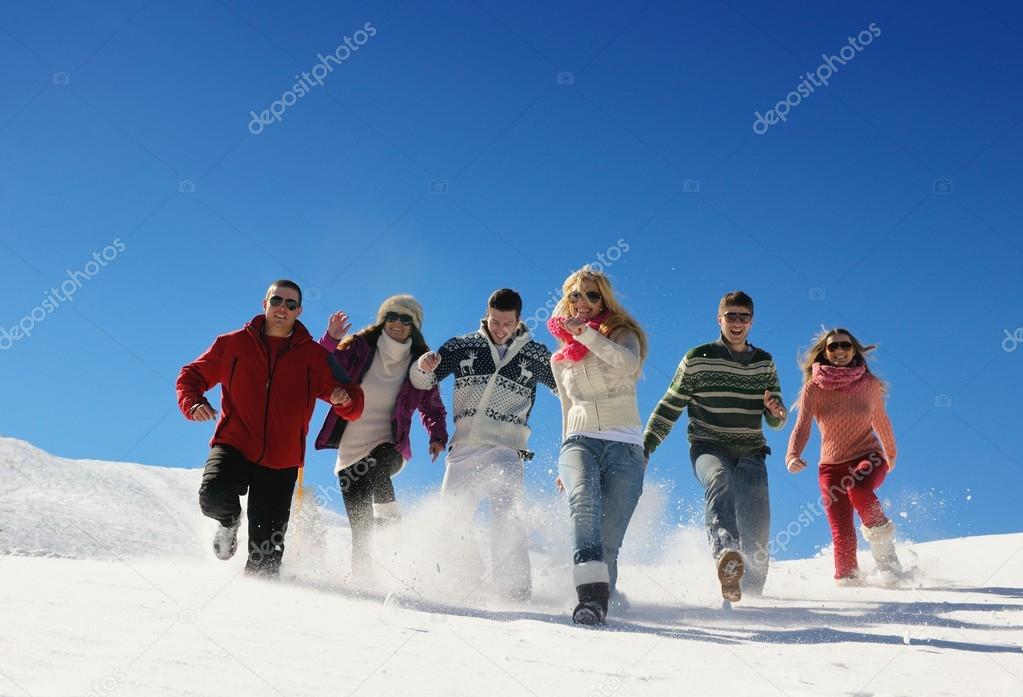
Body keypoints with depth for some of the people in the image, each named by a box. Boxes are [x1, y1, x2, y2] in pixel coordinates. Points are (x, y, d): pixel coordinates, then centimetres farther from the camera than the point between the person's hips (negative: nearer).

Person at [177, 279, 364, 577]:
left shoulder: (314, 356, 4)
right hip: (233, 446, 0)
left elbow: (353, 406, 4)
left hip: (281, 463, 0)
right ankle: (230, 519, 10)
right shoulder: (233, 344, 4)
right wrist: (193, 403, -9)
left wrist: (344, 399, -21)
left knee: (266, 550, 0)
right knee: (214, 498, -27)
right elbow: (192, 375, 12)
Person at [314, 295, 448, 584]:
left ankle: (389, 519, -24)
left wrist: (438, 436, -1)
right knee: (360, 529, -6)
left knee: (375, 467, -38)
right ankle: (363, 582, 3)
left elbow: (433, 408, 16)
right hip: (351, 449, 1)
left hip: (389, 448, 0)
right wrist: (331, 340, -24)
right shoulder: (359, 349, 1)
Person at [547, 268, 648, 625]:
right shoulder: (560, 360, 20)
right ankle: (592, 591, -46)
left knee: (608, 541, -15)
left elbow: (627, 364, -16)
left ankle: (597, 602, -3)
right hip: (579, 443, 1)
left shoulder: (621, 335, 8)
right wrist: (566, 464, 25)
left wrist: (585, 331, -15)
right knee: (584, 500, -33)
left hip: (624, 448, -1)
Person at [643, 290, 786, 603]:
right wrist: (643, 449, -2)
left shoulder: (765, 364, 12)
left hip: (750, 451, 3)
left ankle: (752, 587, 3)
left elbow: (775, 421, 12)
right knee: (719, 480, -36)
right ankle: (726, 555, -59)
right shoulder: (698, 359, 1)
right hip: (709, 447, -3)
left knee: (757, 517, -16)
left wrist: (777, 412, -13)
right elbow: (668, 408, 5)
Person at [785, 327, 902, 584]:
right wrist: (793, 456, -34)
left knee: (857, 488, -34)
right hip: (832, 465, 0)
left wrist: (891, 454, 31)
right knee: (842, 534, -10)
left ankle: (881, 538, -10)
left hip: (868, 458, 0)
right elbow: (802, 427, -14)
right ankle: (847, 580, 9)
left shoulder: (870, 384, 0)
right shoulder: (814, 387, -4)